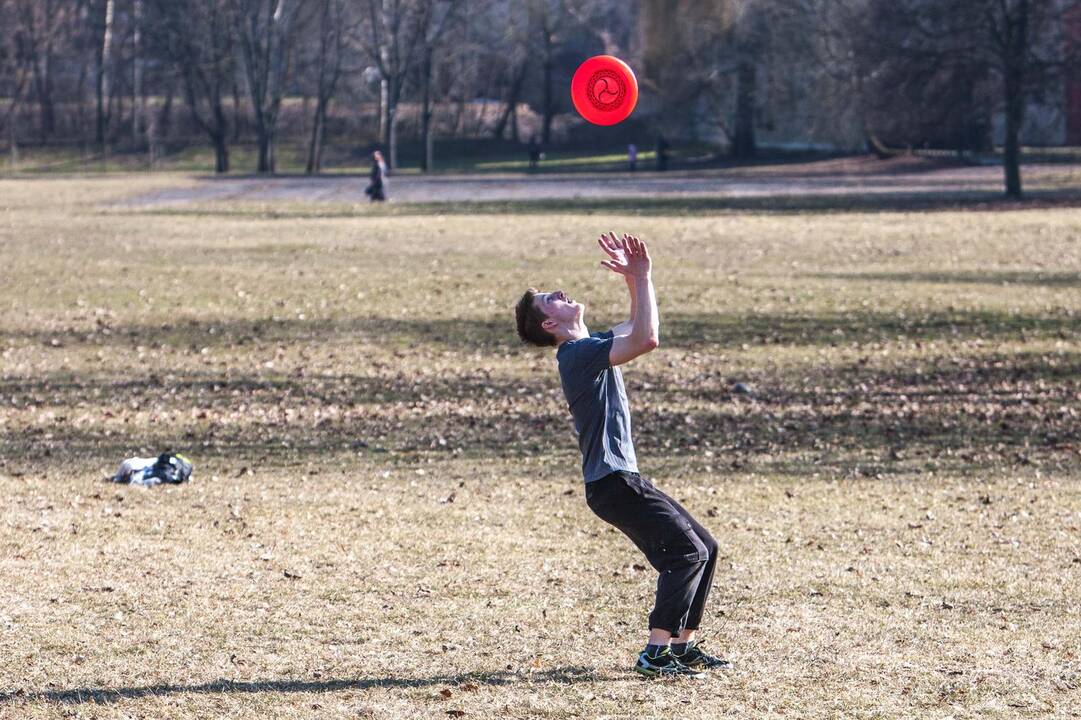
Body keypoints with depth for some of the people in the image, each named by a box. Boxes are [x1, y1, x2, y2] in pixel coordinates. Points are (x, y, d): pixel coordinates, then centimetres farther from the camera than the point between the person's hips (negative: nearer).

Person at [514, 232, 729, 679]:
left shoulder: (587, 349, 18)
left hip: (623, 479, 10)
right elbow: (646, 339, -26)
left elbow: (637, 331, 30)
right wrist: (641, 278, -19)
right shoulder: (580, 352, -14)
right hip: (612, 481, -10)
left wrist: (634, 280, 18)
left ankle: (684, 646, 13)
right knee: (686, 550, -15)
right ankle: (656, 654, -16)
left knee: (703, 547, 10)